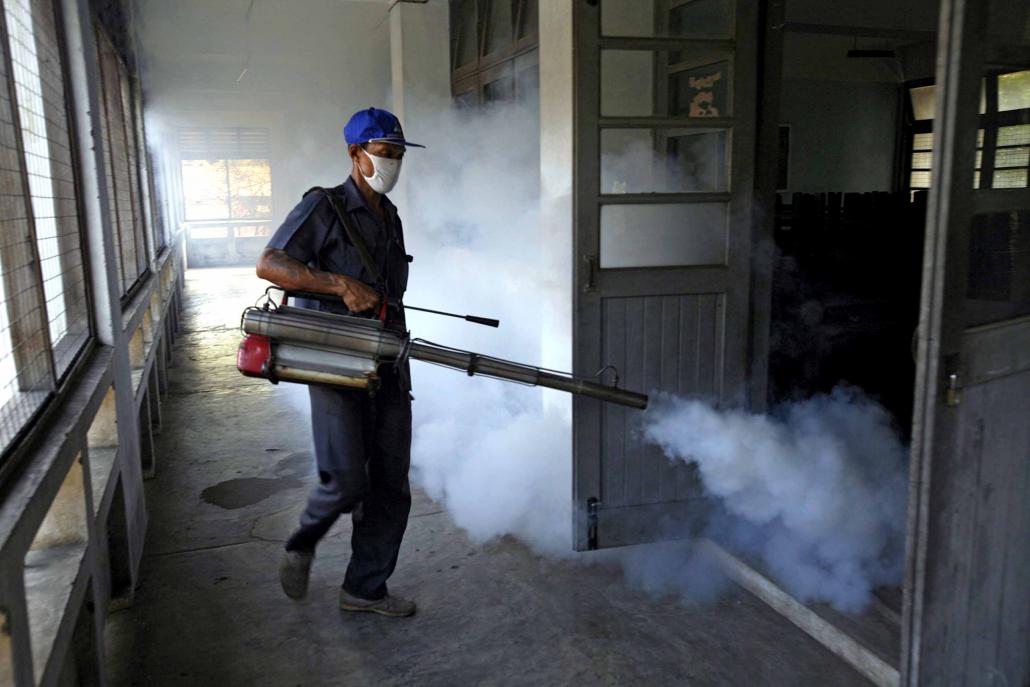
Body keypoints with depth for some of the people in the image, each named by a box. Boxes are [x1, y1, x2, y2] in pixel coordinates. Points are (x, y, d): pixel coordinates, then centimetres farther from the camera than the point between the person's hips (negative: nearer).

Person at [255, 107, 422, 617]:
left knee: (391, 488, 7)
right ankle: (302, 544, 21)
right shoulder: (323, 208, -5)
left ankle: (365, 588, 22)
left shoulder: (390, 218, 17)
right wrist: (342, 284, -22)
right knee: (346, 482, -12)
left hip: (387, 366, 7)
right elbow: (269, 265, -15)